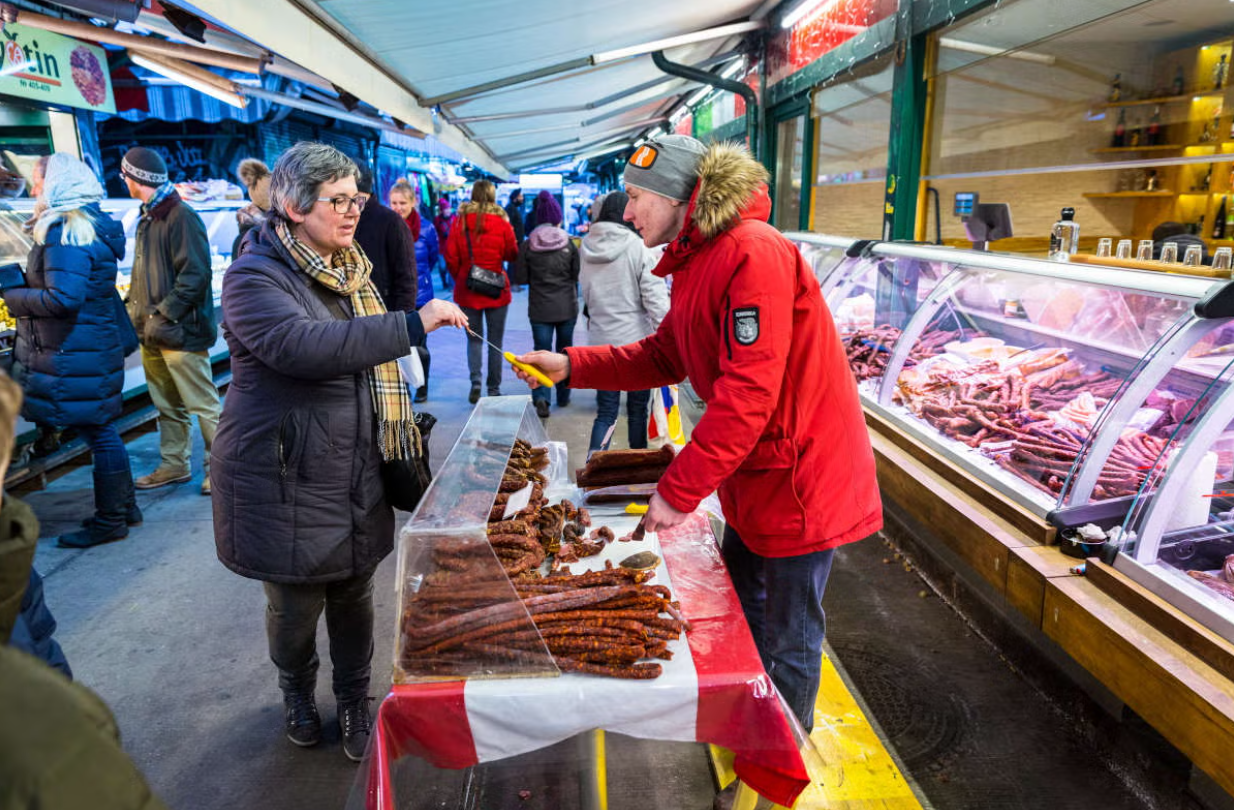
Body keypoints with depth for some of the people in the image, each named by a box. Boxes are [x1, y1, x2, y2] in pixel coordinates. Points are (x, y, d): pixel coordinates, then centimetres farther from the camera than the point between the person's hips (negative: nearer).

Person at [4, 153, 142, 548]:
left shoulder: (65, 233, -18)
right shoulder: (92, 225, 12)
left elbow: (63, 298, -24)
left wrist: (14, 298, -10)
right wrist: (24, 281, 11)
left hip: (77, 354, -10)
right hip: (96, 345, 10)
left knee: (98, 431, -1)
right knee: (101, 429, 17)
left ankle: (110, 520, 9)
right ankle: (123, 506, 28)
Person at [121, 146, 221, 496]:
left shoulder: (181, 218, -12)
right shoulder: (147, 218, 17)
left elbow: (195, 275, -19)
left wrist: (163, 315, -19)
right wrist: (134, 308, 12)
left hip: (180, 332, -9)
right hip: (153, 334, 9)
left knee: (203, 404, -3)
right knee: (167, 406, 16)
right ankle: (174, 464, 27)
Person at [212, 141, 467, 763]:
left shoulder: (349, 270, 10)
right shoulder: (254, 277, -15)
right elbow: (303, 345, -35)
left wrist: (397, 433, 23)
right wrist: (413, 324, -38)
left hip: (355, 474, 6)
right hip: (288, 483, -6)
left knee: (354, 594, 14)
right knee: (296, 603, 10)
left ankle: (354, 699, 36)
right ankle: (297, 691, 41)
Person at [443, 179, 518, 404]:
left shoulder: (460, 221, -3)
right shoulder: (501, 222, -7)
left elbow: (451, 257, -3)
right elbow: (512, 254, 0)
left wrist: (460, 279, 12)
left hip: (467, 291, 1)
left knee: (473, 338, 13)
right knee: (495, 341, 9)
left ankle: (475, 380, -4)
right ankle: (494, 388, 12)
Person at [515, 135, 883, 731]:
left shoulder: (754, 253, -22)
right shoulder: (695, 261, 10)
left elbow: (749, 391, -29)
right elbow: (664, 357, 12)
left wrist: (678, 490, -25)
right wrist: (570, 365, 3)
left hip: (798, 478, -10)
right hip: (752, 478, 10)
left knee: (786, 644, 8)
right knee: (738, 615, 23)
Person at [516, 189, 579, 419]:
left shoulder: (528, 245, -7)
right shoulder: (569, 243, -7)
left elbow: (520, 276, -3)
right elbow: (578, 274, -2)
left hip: (540, 308, -1)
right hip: (567, 306, 1)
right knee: (565, 351, 16)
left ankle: (541, 397, -15)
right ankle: (563, 396, 26)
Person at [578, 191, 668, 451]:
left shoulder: (586, 248, 3)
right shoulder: (639, 247, -12)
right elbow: (655, 298, -14)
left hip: (601, 339, 3)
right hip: (637, 341, -3)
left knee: (605, 412, 9)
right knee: (637, 410, 11)